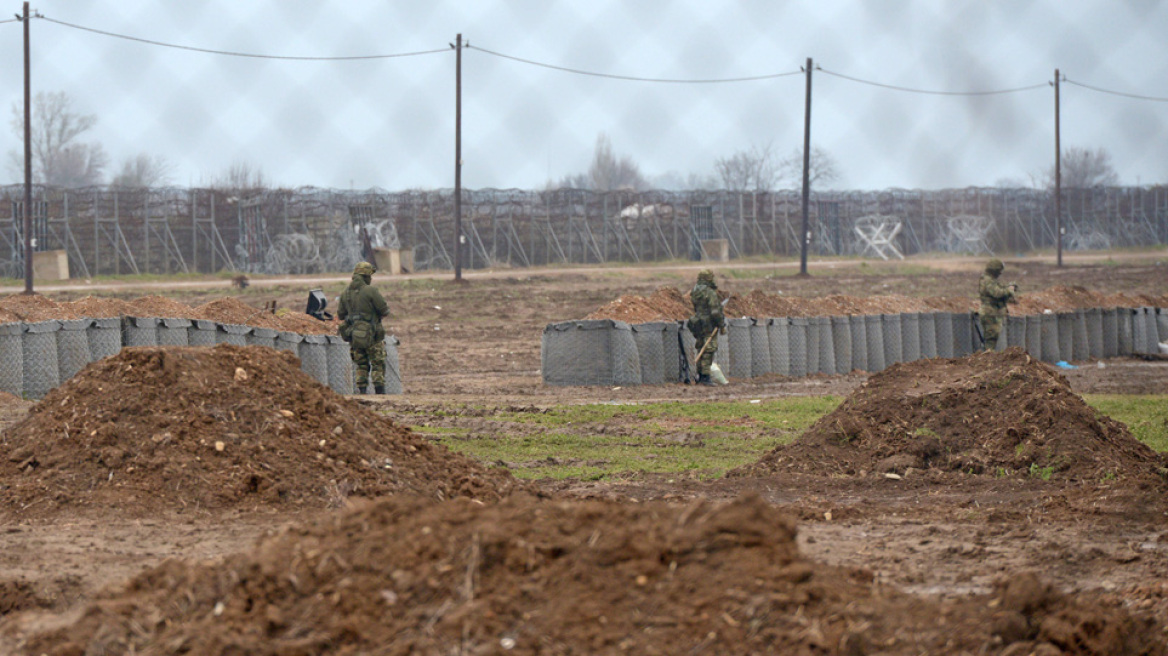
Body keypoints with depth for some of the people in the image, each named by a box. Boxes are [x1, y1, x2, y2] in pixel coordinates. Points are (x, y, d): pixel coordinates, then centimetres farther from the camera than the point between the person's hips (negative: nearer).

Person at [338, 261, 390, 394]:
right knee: (378, 364, 4)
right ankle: (379, 391, -2)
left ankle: (361, 391, 5)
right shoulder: (370, 291, -12)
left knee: (361, 365, 13)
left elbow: (340, 315, 12)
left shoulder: (346, 293, 5)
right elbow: (385, 311, -9)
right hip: (371, 335, -5)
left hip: (355, 336, 5)